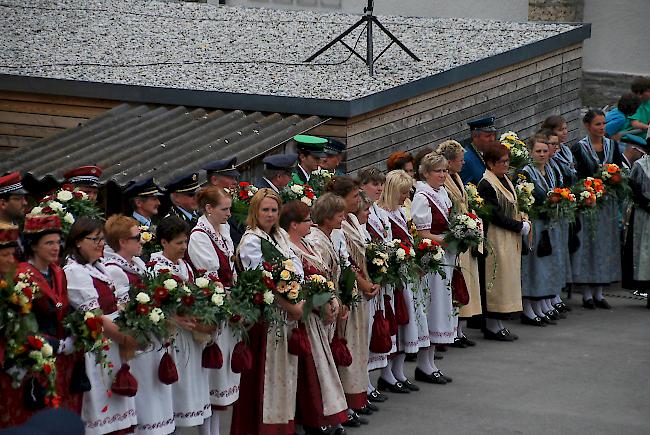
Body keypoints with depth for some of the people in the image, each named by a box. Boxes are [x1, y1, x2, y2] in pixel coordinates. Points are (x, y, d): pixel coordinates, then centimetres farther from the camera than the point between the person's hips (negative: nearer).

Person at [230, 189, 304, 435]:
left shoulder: (280, 236, 12)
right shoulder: (251, 241, -11)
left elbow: (298, 270, 9)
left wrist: (300, 302, -7)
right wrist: (291, 307, -15)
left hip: (288, 313, 8)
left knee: (284, 369, 12)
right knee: (264, 372, -2)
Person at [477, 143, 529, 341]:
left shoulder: (505, 180, 13)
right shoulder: (486, 185, -15)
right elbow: (495, 215, -18)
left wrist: (523, 220, 2)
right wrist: (519, 226, -14)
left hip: (510, 240, 9)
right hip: (496, 240, -9)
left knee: (508, 279, 10)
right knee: (496, 279, -6)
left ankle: (498, 324, 15)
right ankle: (492, 326, 0)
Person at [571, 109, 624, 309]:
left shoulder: (612, 145, 10)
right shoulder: (579, 148, -4)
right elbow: (575, 176, -9)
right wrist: (597, 177, -19)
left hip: (607, 202, 5)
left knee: (605, 243, 6)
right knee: (587, 243, -4)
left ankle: (598, 292, 13)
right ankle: (587, 294, 2)